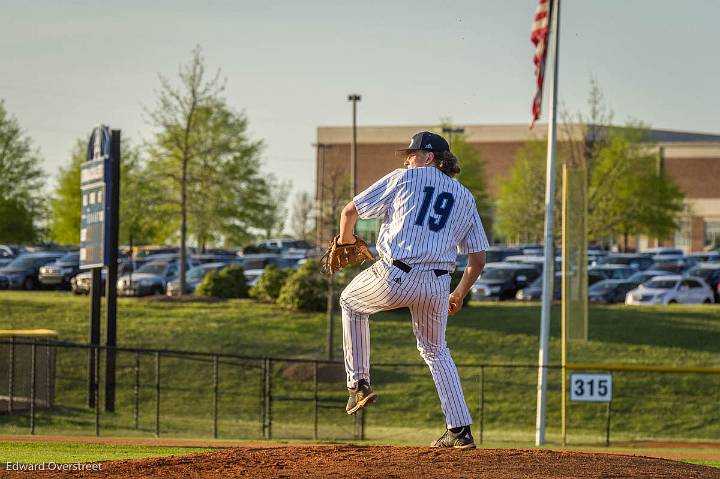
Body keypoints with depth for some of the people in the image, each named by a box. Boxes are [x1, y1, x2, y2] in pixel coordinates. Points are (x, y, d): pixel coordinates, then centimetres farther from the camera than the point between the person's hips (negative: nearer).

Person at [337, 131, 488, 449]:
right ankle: (460, 429, 16)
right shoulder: (465, 197, 18)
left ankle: (358, 384, 24)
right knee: (435, 351, 26)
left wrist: (346, 239, 32)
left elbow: (350, 211, 11)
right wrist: (459, 295, 32)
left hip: (395, 277, -4)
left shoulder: (403, 178, 8)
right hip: (437, 284, 4)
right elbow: (478, 259, 16)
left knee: (351, 302, 29)